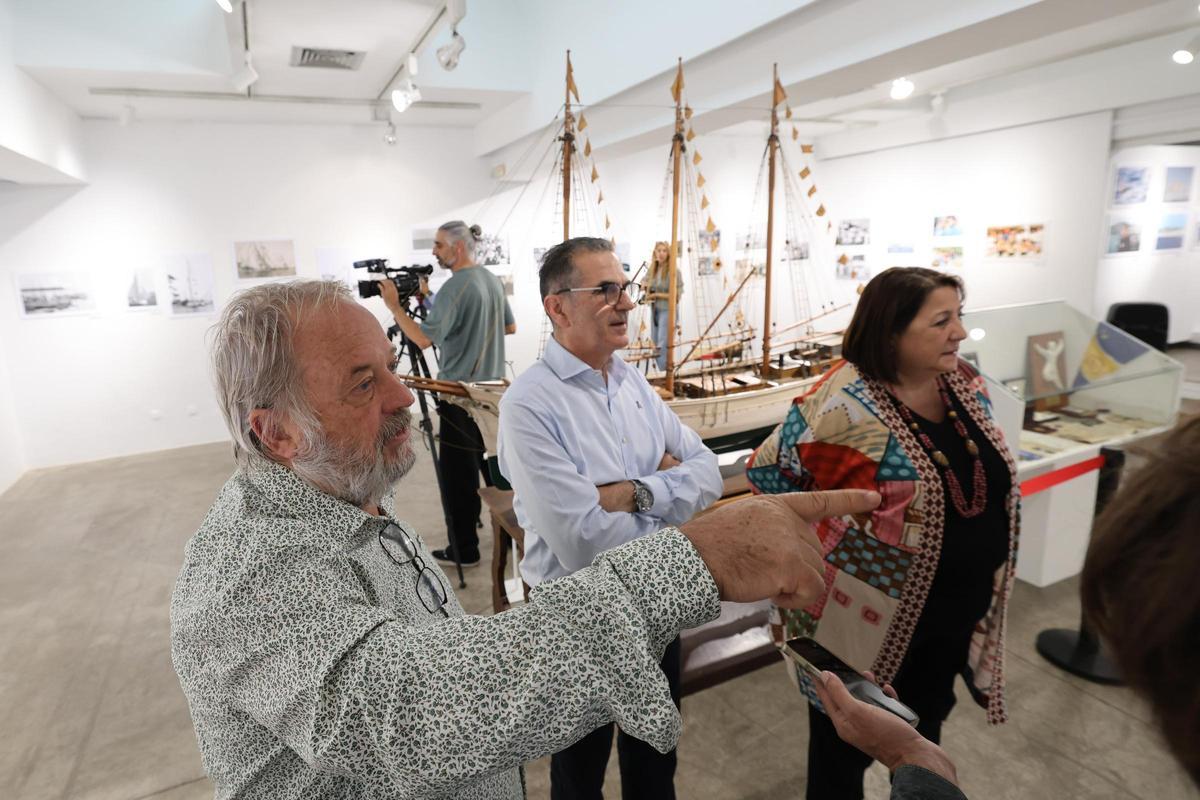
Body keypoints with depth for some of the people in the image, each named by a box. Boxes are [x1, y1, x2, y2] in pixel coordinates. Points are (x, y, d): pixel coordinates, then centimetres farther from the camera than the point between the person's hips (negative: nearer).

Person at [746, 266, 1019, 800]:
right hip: (870, 615, -6)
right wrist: (834, 529, -10)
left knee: (925, 731, 30)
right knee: (846, 742, 17)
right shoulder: (844, 403, -26)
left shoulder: (965, 382, -3)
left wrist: (986, 573, 12)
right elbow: (767, 470, -17)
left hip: (959, 610, 7)